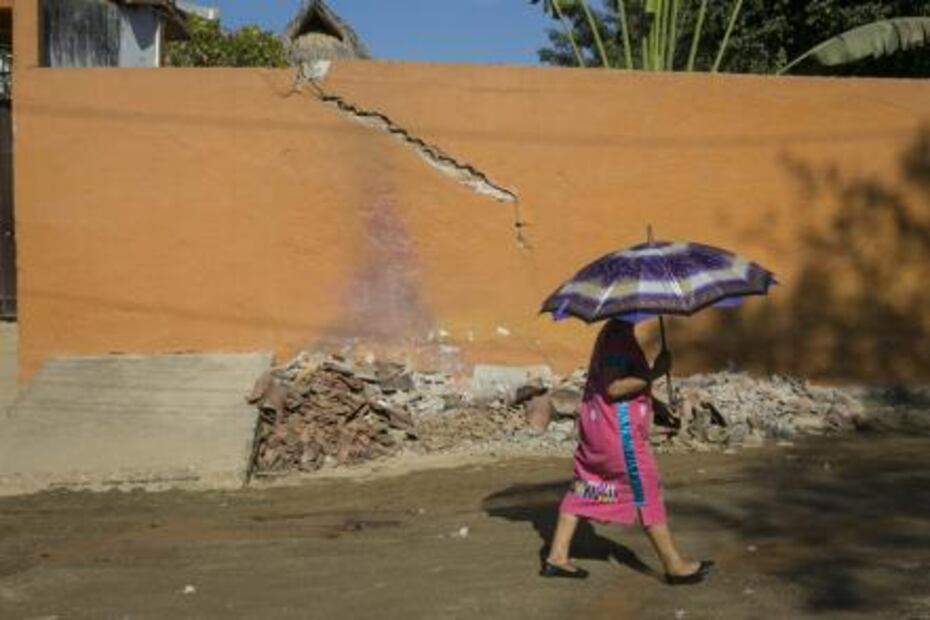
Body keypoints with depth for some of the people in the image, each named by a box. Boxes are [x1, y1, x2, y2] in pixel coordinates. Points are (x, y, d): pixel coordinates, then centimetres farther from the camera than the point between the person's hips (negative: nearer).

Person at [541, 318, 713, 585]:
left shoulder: (613, 333, 12)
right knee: (646, 490, -1)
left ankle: (557, 556, 14)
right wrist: (655, 373, -23)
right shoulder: (619, 339, -18)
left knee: (584, 487, 12)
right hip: (618, 429, -10)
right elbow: (613, 388, -25)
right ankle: (675, 566, 8)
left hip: (595, 424, 10)